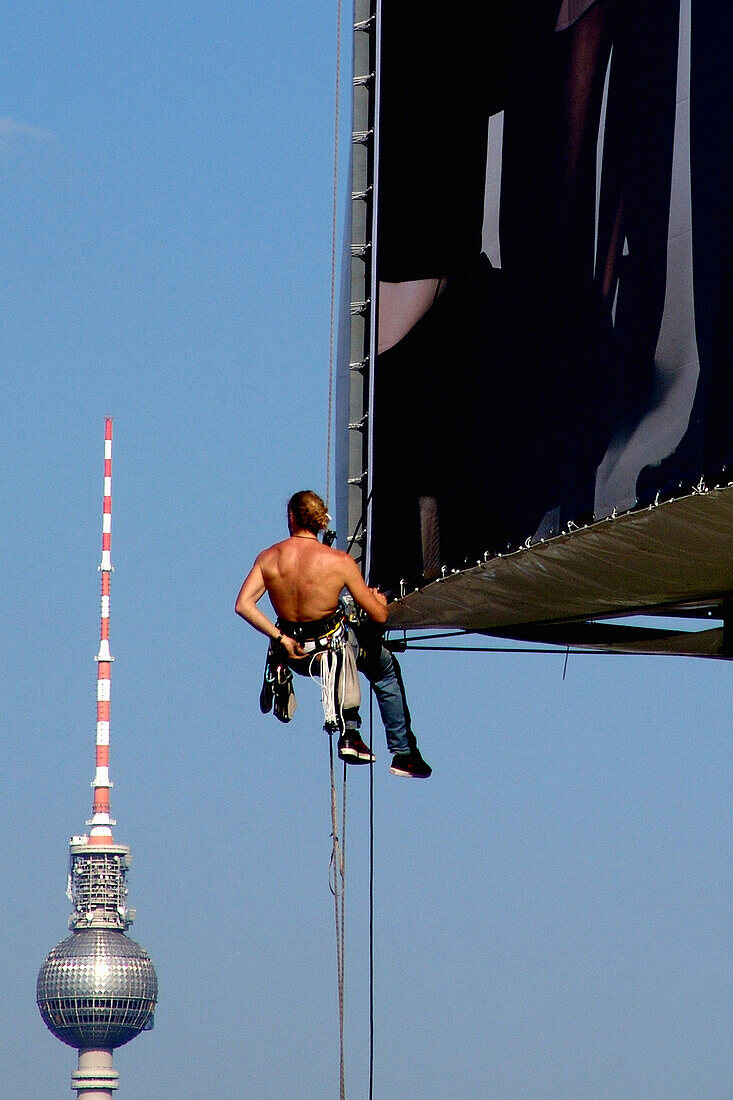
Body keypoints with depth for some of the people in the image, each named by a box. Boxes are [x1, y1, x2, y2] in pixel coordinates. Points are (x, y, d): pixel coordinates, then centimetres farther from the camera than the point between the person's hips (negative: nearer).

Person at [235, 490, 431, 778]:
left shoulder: (268, 558, -10)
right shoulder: (339, 561, -19)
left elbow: (243, 605, -20)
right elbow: (379, 616, -13)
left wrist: (280, 637, -14)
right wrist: (380, 601, 11)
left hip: (292, 653, 4)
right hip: (330, 644, -4)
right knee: (387, 670, 27)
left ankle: (350, 733, 34)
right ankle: (403, 754, 30)